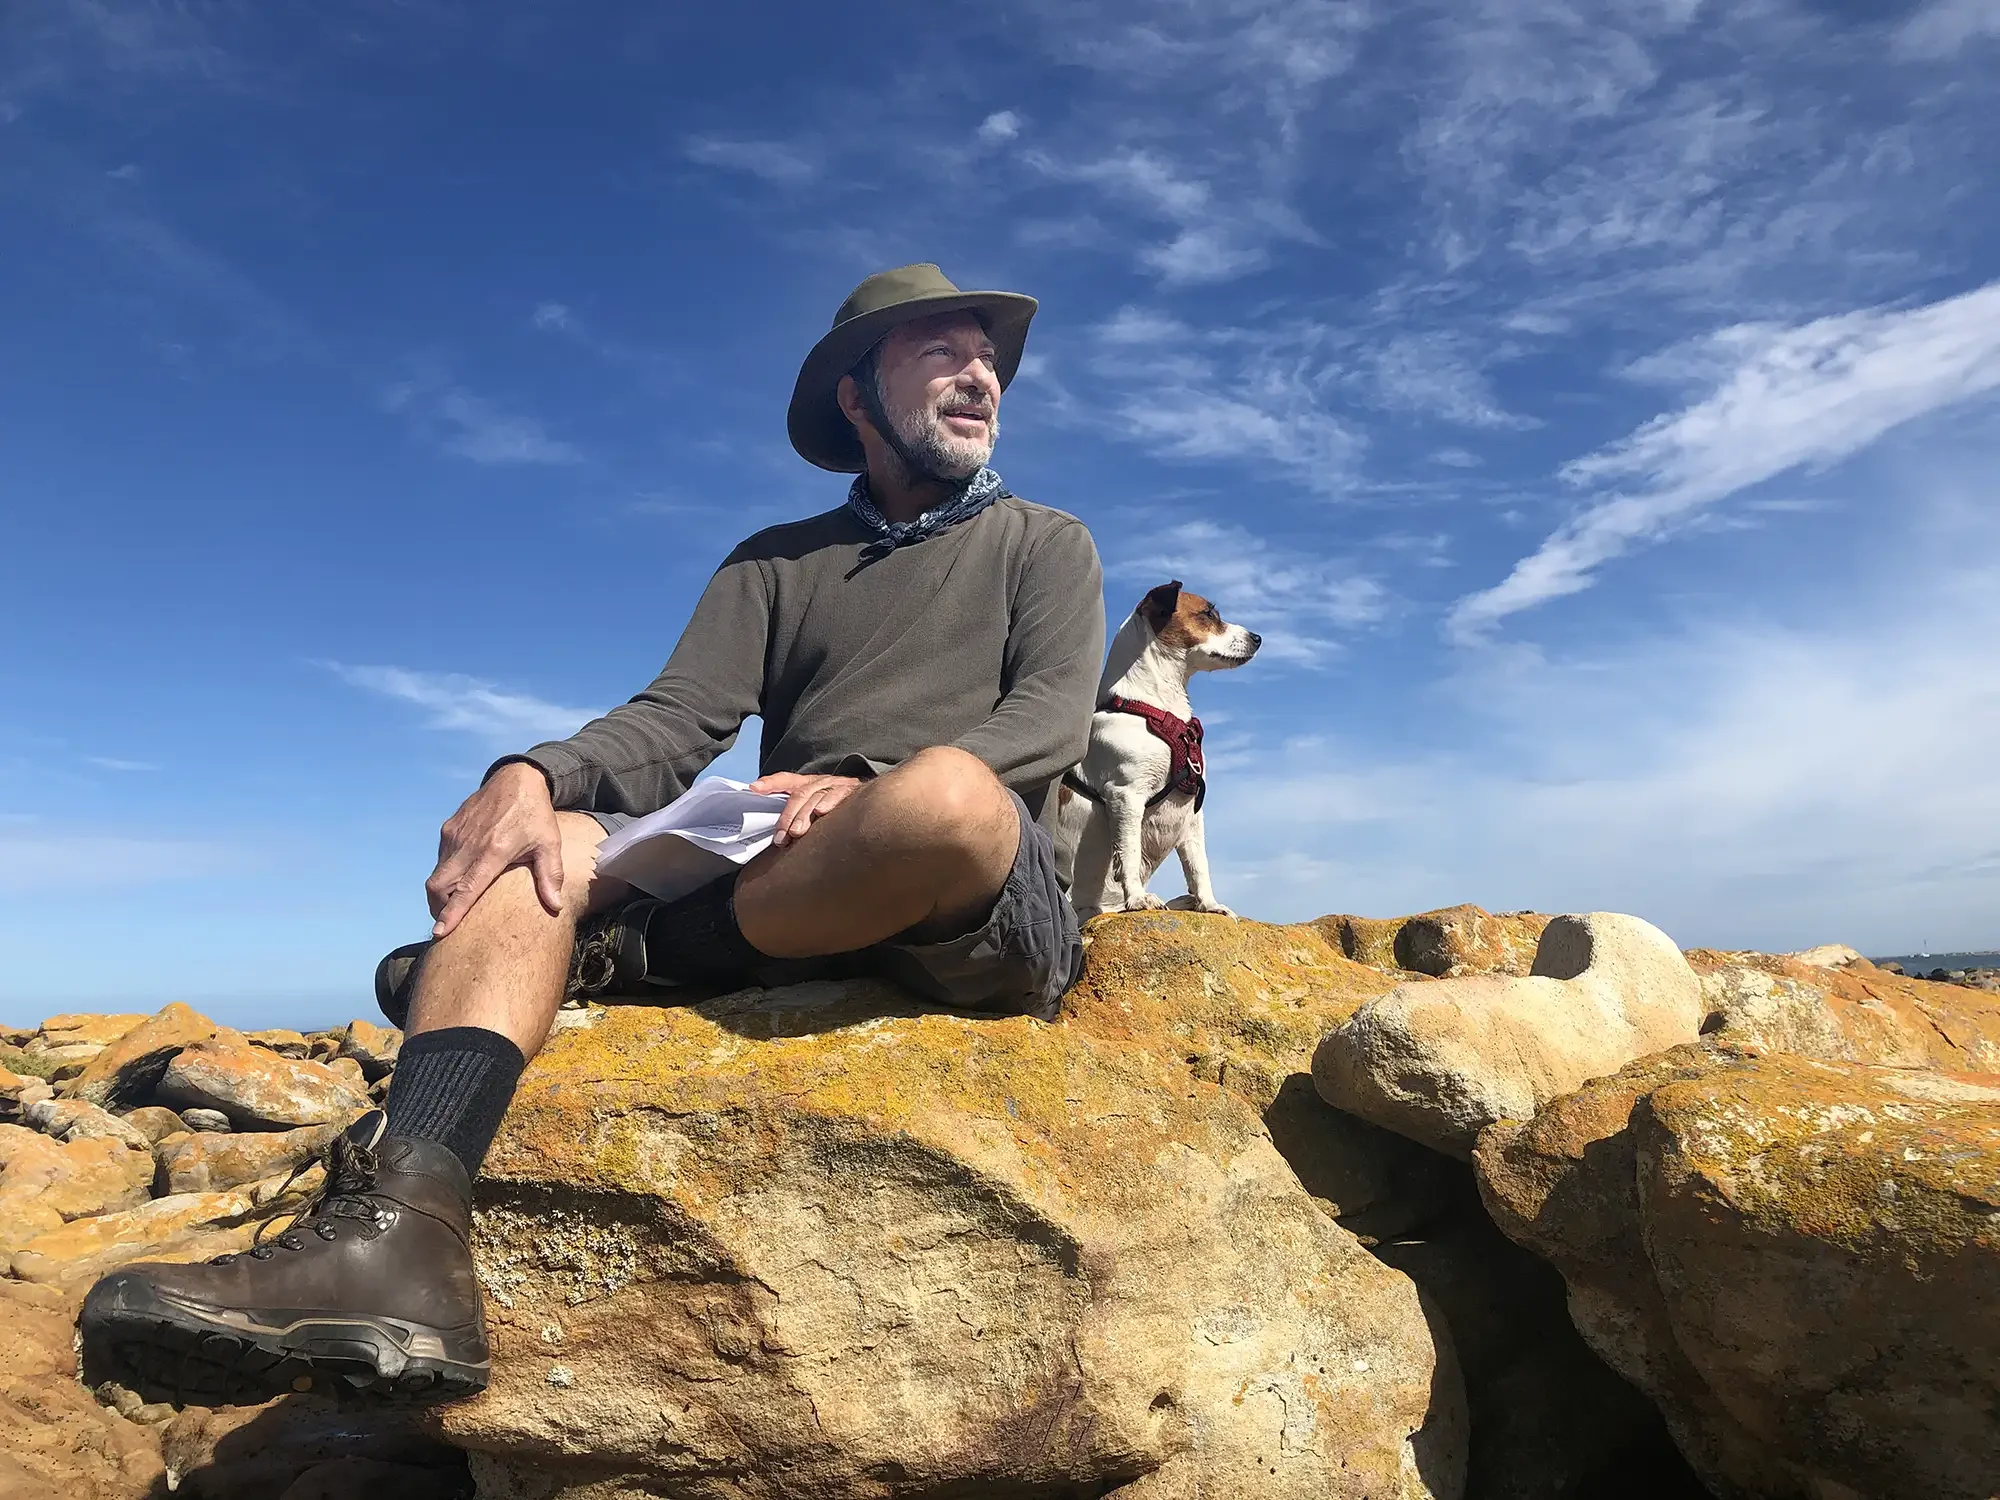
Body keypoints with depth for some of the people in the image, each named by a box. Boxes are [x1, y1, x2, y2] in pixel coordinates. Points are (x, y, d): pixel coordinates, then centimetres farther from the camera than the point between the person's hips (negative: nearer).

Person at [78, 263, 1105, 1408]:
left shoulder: (1045, 544, 17)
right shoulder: (775, 564, 22)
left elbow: (1055, 716, -2)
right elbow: (677, 720, 6)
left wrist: (870, 790, -20)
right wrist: (533, 778, -16)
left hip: (990, 900, -2)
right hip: (779, 881, 3)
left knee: (946, 788, -35)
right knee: (532, 845, -16)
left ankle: (624, 953, -16)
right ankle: (401, 1231, -34)